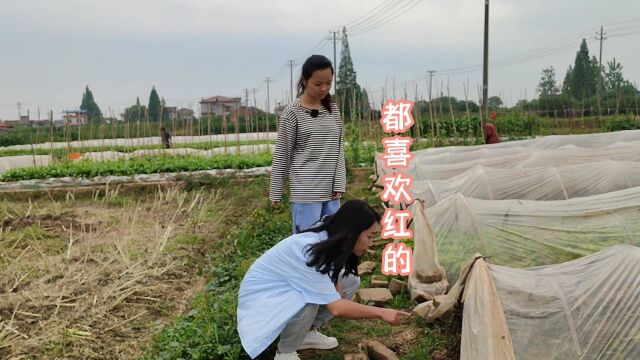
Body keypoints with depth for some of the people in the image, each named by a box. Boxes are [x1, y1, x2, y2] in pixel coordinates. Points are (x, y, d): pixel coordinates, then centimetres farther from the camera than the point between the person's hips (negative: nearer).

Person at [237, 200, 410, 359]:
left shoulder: (329, 237, -12)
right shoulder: (310, 251, -36)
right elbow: (337, 308, -36)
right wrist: (381, 313, -29)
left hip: (291, 287, 8)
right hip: (263, 292, -8)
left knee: (351, 281, -2)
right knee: (309, 302, -37)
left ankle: (308, 332, 8)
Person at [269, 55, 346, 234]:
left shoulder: (333, 109, 9)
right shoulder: (293, 112, -6)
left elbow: (338, 149, 9)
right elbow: (281, 155, -4)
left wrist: (339, 183, 1)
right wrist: (276, 192, -3)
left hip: (330, 190, 5)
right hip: (305, 191, -5)